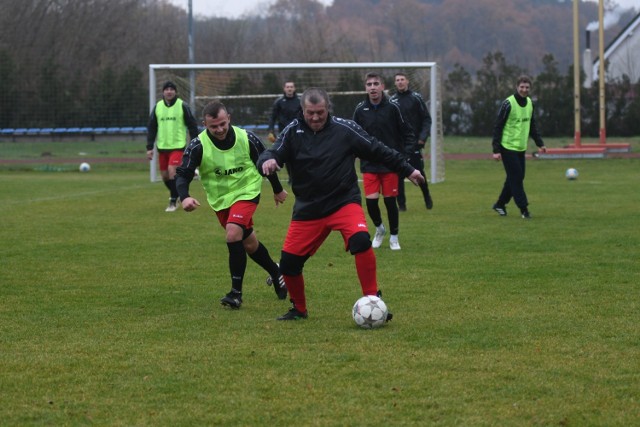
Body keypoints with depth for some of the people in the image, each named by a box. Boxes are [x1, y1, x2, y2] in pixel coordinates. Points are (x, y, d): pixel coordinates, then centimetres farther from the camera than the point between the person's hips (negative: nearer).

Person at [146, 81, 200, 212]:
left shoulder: (182, 106, -4)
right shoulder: (157, 107, 6)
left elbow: (192, 126, 0)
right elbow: (151, 128, 10)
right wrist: (149, 147, 5)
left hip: (178, 146, -4)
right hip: (162, 147, 5)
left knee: (172, 171, -20)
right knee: (165, 175, 8)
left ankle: (173, 201, -10)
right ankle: (175, 195, 34)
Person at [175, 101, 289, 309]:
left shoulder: (247, 138, -16)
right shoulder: (198, 146, -18)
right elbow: (183, 175, -18)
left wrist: (278, 190, 15)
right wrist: (184, 197, -40)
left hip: (246, 193, -3)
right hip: (220, 200, 3)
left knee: (233, 234, -25)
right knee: (249, 243, 15)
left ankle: (236, 292, -18)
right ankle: (276, 273, 43)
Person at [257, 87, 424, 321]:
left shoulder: (345, 129, -5)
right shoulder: (293, 132, -1)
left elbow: (377, 150, 3)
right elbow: (272, 155, -8)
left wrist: (407, 170, 8)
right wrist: (267, 161, -34)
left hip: (344, 202, -2)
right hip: (307, 209, 2)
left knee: (361, 240, -30)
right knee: (289, 262, -1)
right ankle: (298, 309, 26)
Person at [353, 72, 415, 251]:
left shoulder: (392, 108, -6)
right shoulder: (360, 110, -1)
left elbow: (408, 134, 1)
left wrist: (404, 154, -7)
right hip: (369, 165, 1)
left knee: (390, 201, 2)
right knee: (371, 201, -5)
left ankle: (394, 237, 20)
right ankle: (379, 229, 23)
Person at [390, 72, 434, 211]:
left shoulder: (416, 98, 1)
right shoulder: (391, 101, 7)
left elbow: (426, 119, 1)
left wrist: (423, 137, -10)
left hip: (414, 142, -2)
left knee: (419, 171, 0)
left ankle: (427, 197, 22)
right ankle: (401, 203, 7)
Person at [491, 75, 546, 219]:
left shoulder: (529, 103, 8)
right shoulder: (508, 104, -13)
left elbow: (532, 125, 18)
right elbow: (498, 127, -12)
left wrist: (540, 143, 12)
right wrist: (496, 150, -16)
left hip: (521, 148, 7)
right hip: (508, 147, -7)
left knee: (516, 178, 10)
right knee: (516, 178, -8)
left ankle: (500, 204, 23)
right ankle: (523, 209, -4)